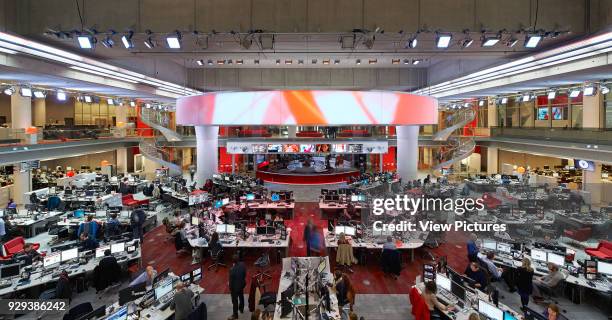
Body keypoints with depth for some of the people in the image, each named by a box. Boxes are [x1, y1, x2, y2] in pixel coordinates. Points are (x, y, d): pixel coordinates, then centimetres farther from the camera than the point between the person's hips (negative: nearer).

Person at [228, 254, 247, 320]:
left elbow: (231, 280, -22)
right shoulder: (243, 264, -17)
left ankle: (235, 315, 30)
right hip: (242, 284, 6)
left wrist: (230, 288, -6)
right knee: (241, 296, 28)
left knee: (235, 301, 13)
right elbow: (245, 273, -1)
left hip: (235, 286, -6)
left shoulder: (232, 269, -35)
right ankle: (241, 309, 50)